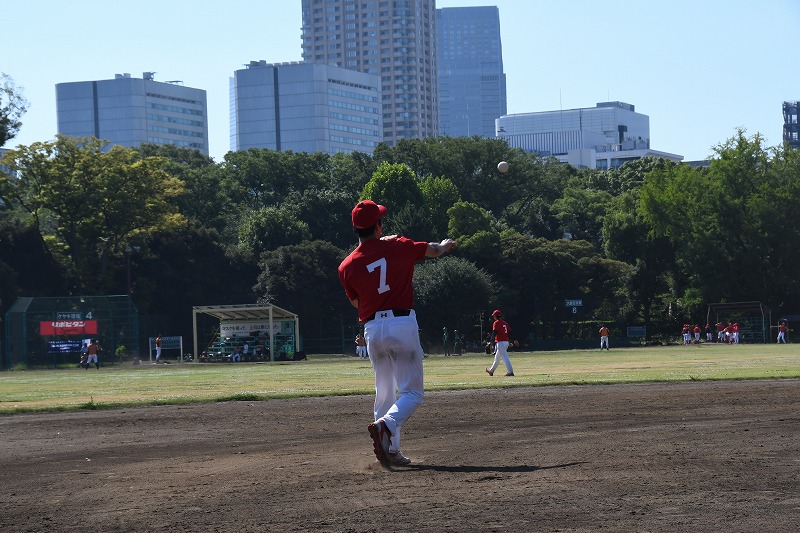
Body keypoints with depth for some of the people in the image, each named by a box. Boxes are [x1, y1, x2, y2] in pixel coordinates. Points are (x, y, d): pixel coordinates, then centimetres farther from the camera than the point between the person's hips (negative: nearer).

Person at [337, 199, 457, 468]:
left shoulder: (347, 266, 1)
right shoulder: (398, 247, -2)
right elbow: (433, 250, 17)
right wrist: (445, 245, 42)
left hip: (372, 330, 3)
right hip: (402, 324, -3)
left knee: (385, 392, 17)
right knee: (411, 392, 0)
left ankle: (391, 451, 15)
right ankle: (385, 425, -27)